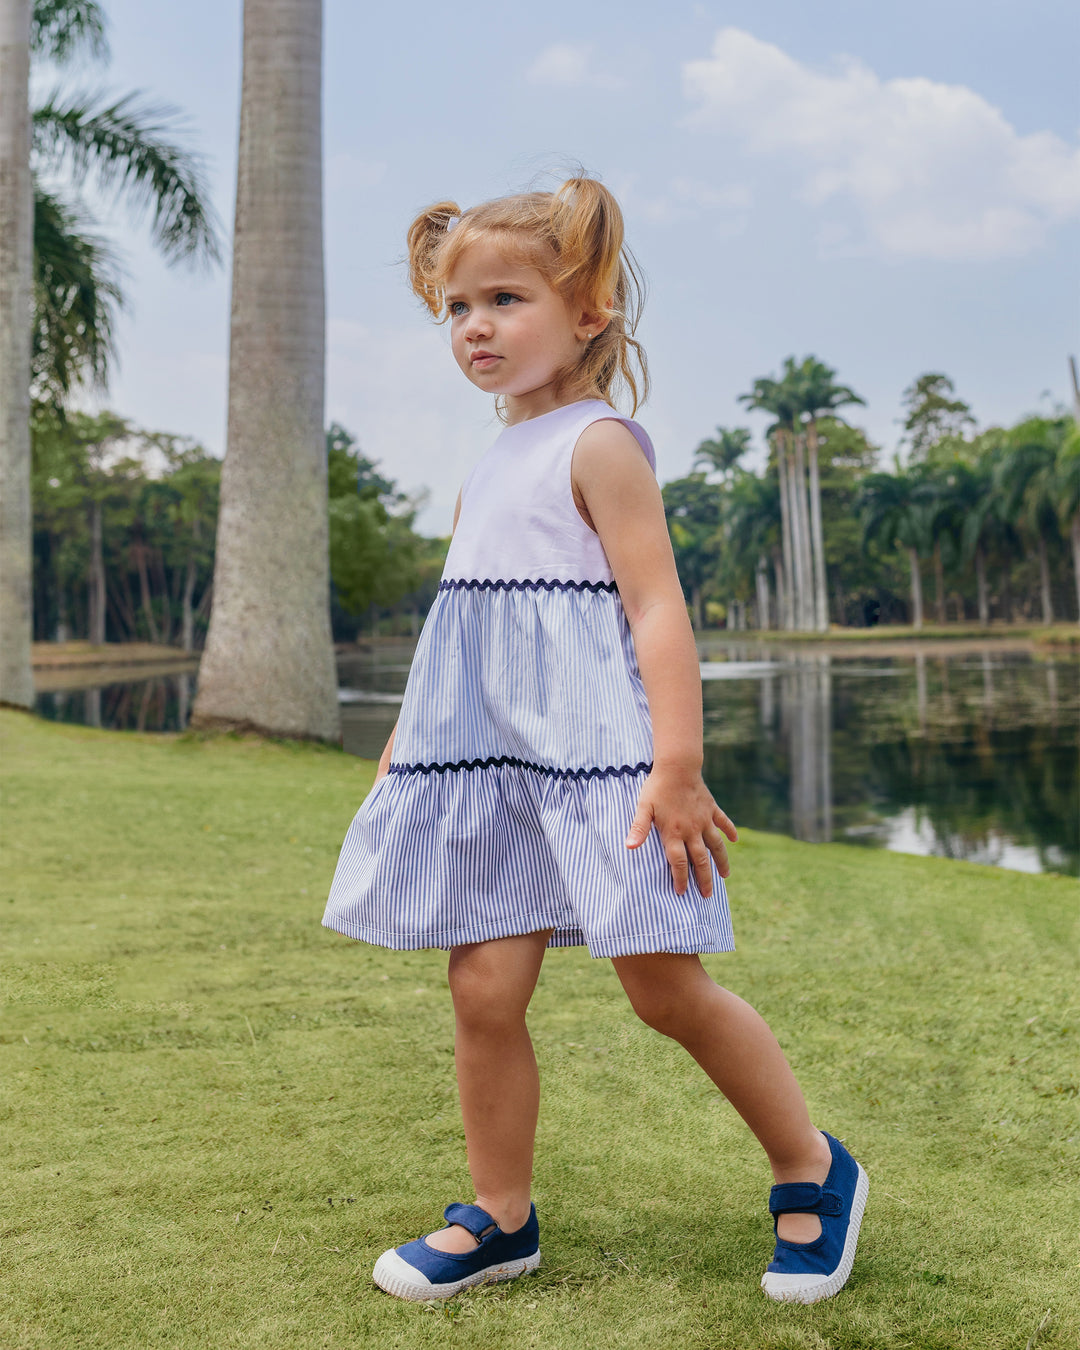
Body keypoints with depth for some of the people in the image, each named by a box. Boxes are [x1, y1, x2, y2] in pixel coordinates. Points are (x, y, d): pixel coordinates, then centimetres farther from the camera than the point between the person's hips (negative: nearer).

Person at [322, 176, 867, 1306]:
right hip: (487, 761, 7)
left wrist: (677, 765, -21)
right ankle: (500, 1219, 18)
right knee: (484, 988, 2)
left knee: (666, 986, -2)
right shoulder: (487, 469, 18)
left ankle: (813, 1170, 19)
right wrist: (411, 734, 24)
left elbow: (657, 607, -14)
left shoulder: (599, 443, -6)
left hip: (590, 750, -7)